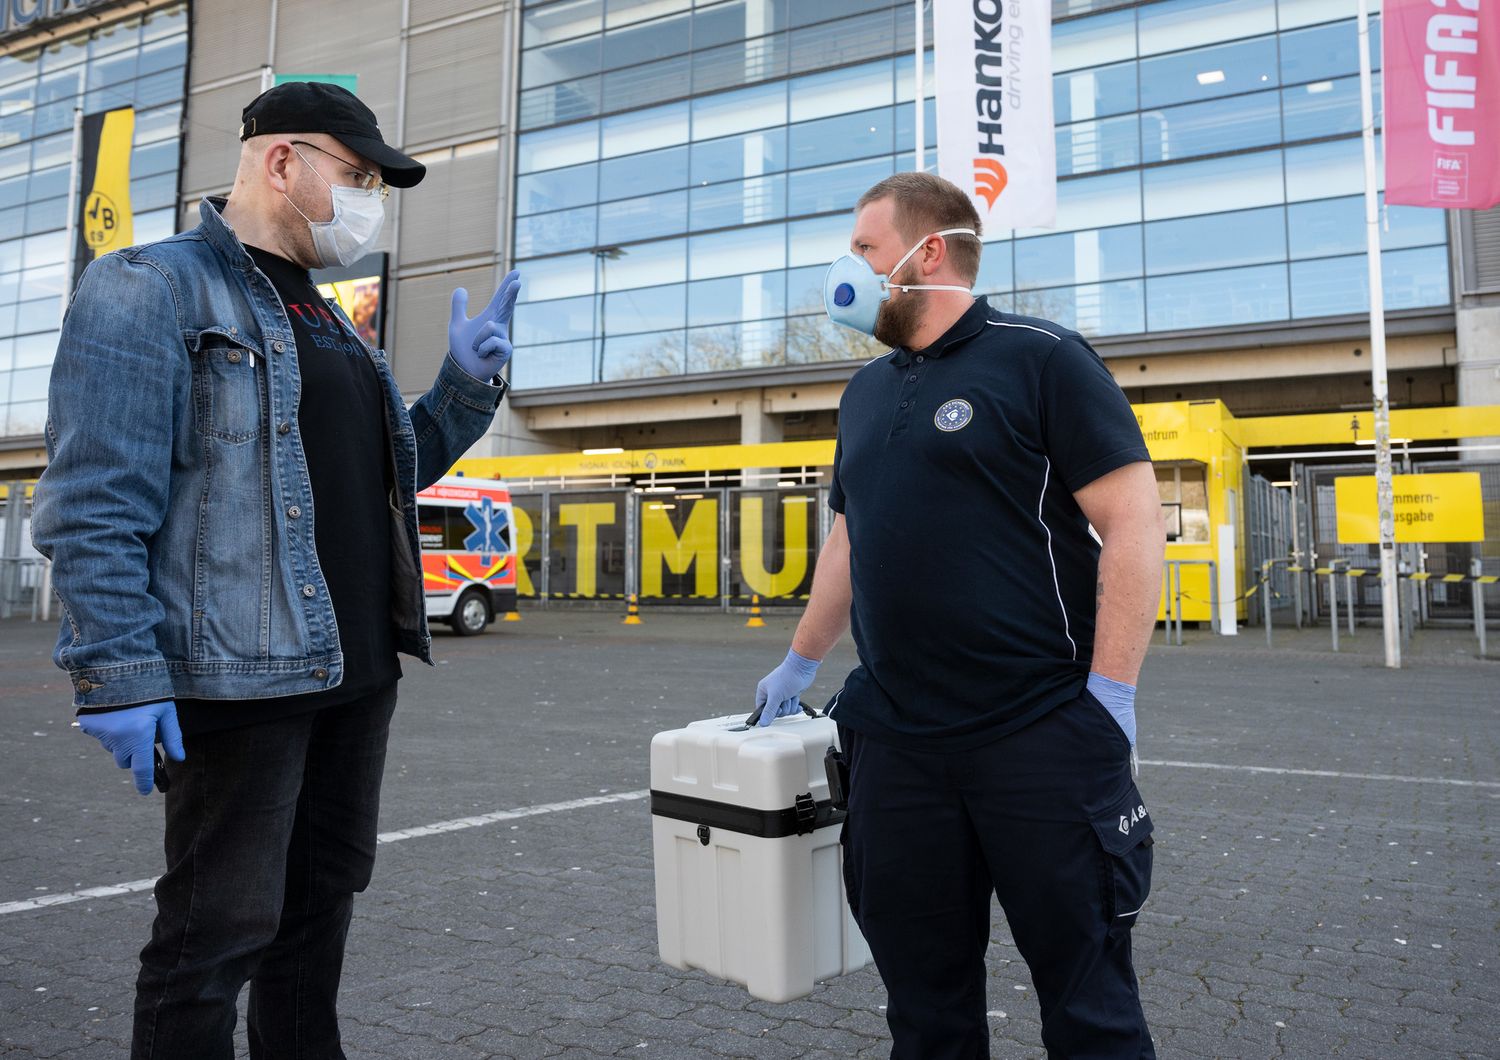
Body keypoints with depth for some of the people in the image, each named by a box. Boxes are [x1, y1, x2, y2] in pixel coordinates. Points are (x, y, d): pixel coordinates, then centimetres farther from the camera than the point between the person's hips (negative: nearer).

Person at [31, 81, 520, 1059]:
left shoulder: (329, 323, 19)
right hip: (238, 678, -8)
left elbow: (397, 470, 24)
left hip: (358, 670, 9)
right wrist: (120, 675, -20)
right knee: (221, 926, 2)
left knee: (322, 901, 18)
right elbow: (94, 501, -15)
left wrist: (468, 384, 8)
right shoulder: (153, 288, -7)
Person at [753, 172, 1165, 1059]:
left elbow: (1133, 522, -10)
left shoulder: (1040, 358, -5)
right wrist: (800, 664, 25)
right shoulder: (866, 394, 15)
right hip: (896, 744, 6)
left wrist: (1111, 693, -16)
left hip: (1043, 737, -6)